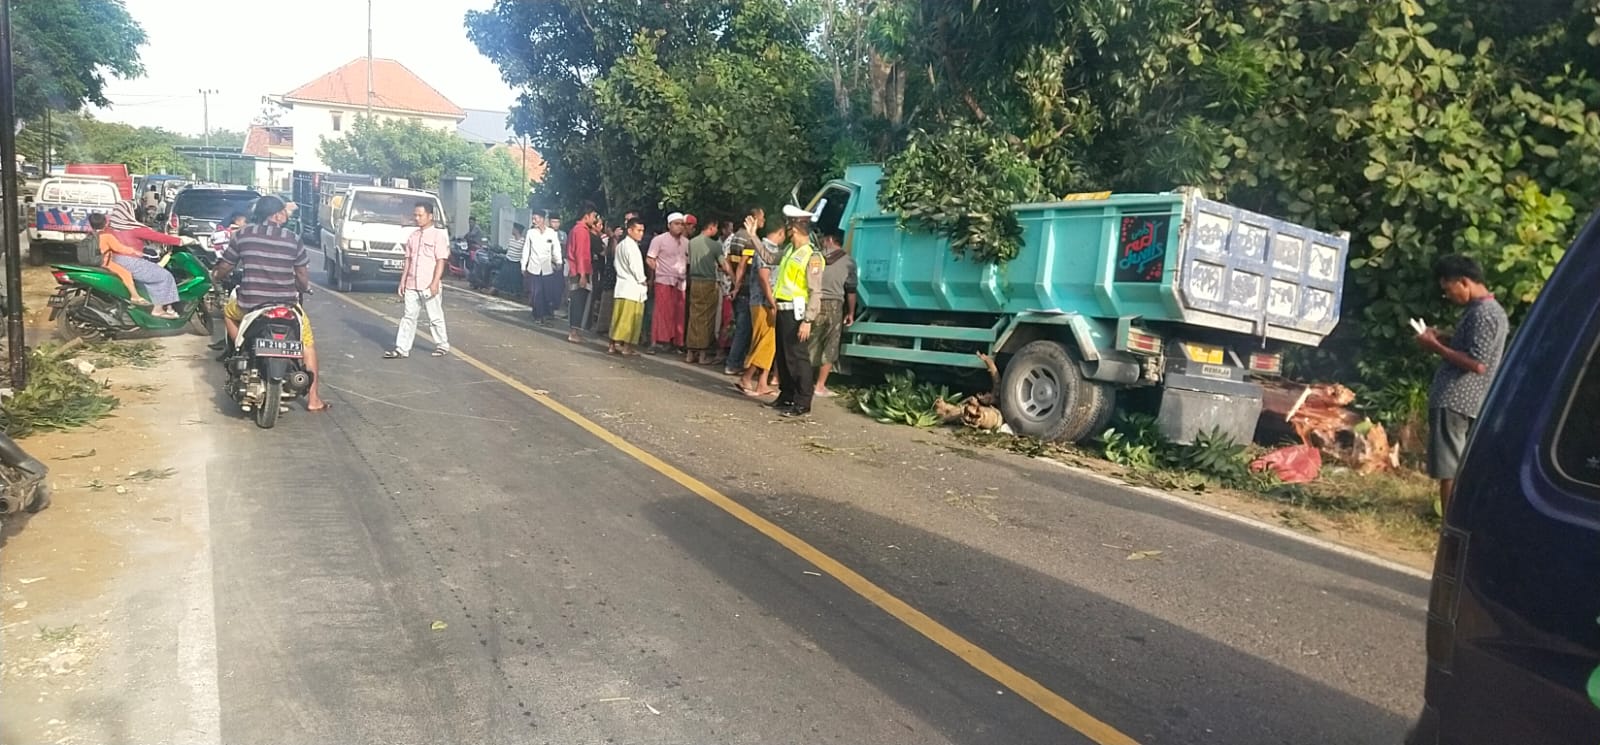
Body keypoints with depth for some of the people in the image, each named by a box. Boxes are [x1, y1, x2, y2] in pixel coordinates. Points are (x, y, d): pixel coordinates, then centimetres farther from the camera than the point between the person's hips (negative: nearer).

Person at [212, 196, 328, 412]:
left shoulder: (243, 234, 0)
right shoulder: (293, 239, -2)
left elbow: (223, 268, 10)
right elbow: (304, 280, 2)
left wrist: (215, 276, 33)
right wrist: (301, 288, 25)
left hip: (249, 303, 1)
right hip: (286, 304, -1)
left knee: (228, 312, 35)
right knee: (307, 340, 19)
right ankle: (313, 398, 12)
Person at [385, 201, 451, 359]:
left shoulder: (439, 234, -7)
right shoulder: (413, 236, 12)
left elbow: (441, 261, -11)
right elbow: (408, 260, 16)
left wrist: (435, 282, -18)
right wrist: (403, 281, 11)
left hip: (429, 285, -6)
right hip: (412, 285, 6)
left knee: (435, 317, 5)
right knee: (408, 317, 5)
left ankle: (443, 345, 19)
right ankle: (402, 349, 6)